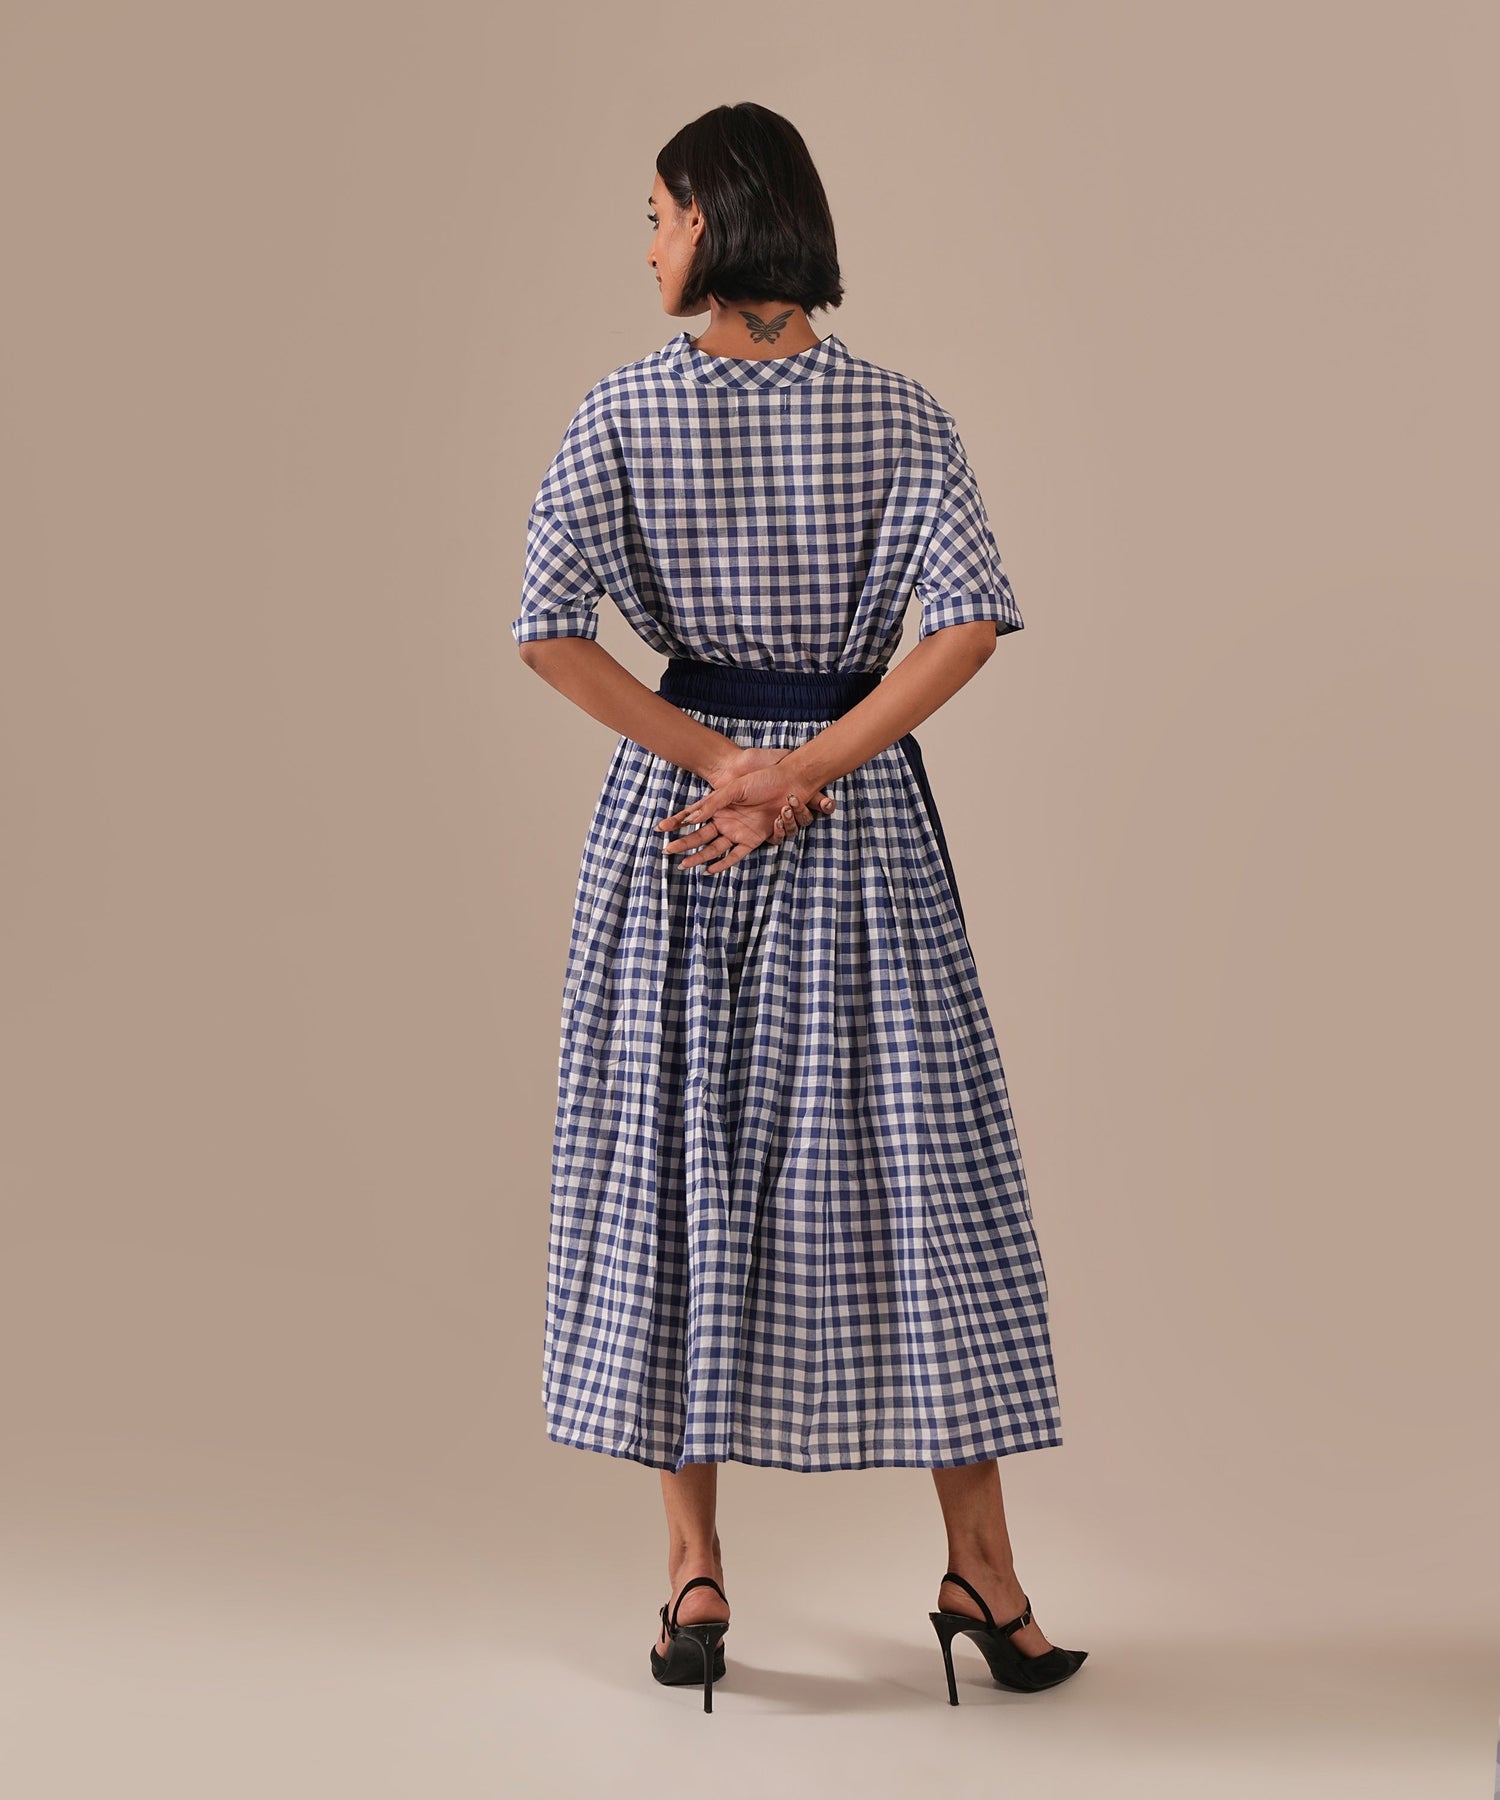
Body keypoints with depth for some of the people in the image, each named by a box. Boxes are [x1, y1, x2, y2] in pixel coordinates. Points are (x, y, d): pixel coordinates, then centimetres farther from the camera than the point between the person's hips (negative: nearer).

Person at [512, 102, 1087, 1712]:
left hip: (673, 807, 0)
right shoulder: (897, 412, 0)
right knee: (910, 1158, 6)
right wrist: (807, 771, -13)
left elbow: (547, 625, -12)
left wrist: (719, 762, -8)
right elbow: (969, 619, -13)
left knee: (674, 1154, 7)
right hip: (863, 815, 1)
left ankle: (694, 1577, 12)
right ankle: (979, 1566, 12)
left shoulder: (624, 409, -3)